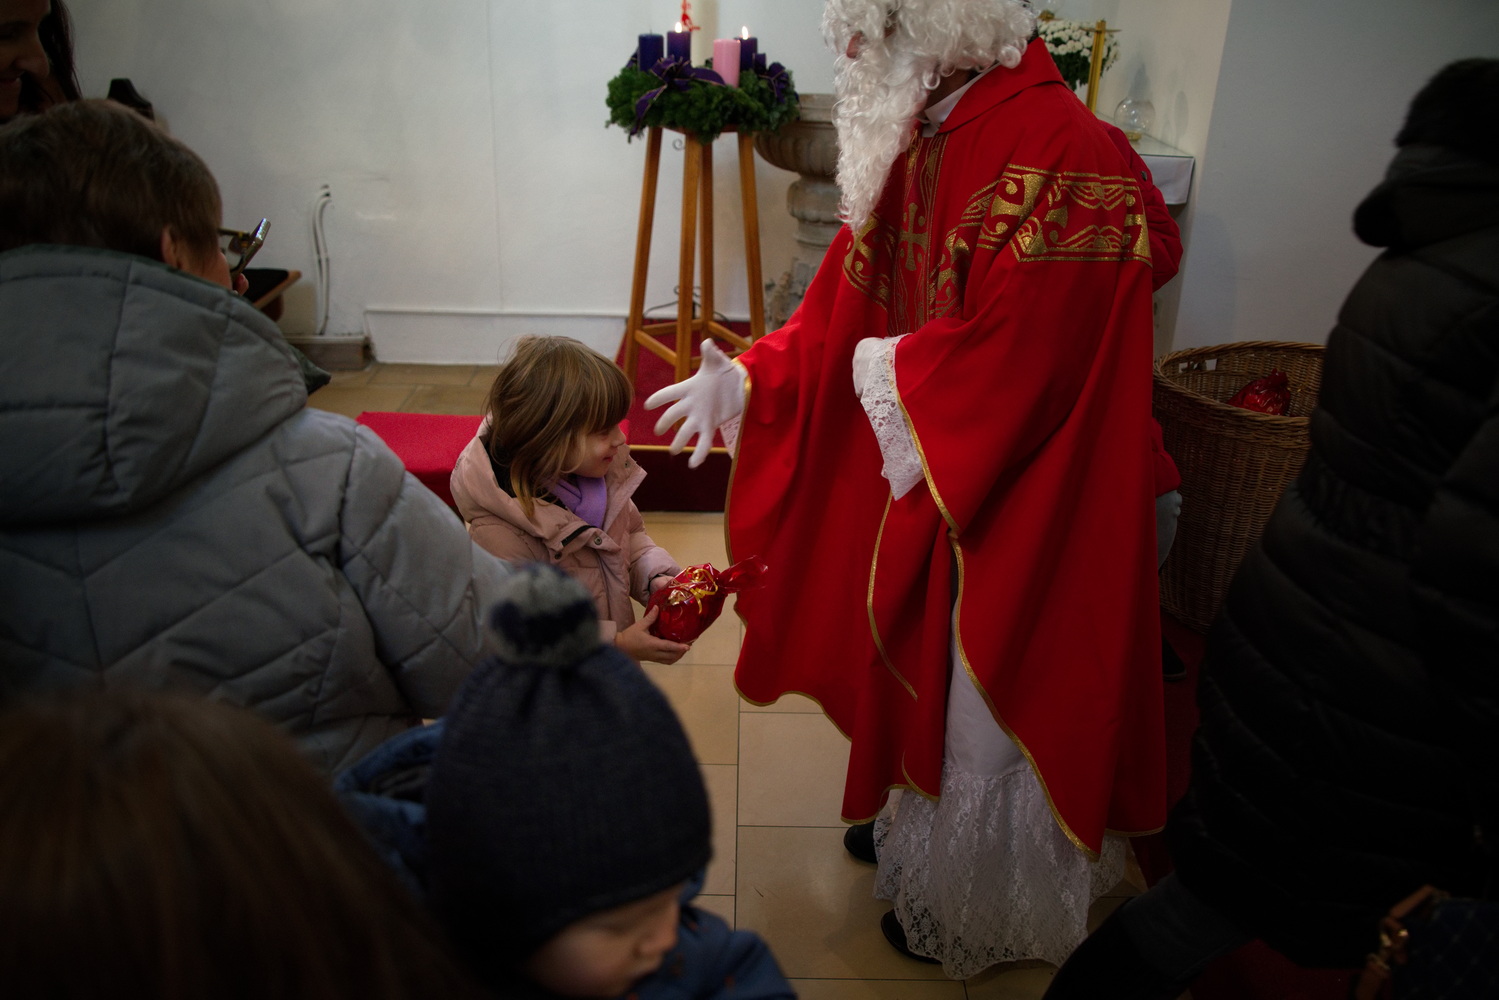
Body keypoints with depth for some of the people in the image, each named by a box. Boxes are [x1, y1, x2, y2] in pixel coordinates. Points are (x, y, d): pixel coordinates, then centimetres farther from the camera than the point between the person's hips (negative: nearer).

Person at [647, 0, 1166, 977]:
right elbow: (848, 304, 6)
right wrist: (749, 380, -2)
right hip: (922, 478, 8)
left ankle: (980, 914, 36)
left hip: (1017, 506, -7)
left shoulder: (1059, 155, -26)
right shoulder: (920, 144, 2)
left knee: (993, 712, 12)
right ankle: (922, 826, 50)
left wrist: (888, 369, -15)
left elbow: (1016, 352, -29)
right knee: (928, 685, 25)